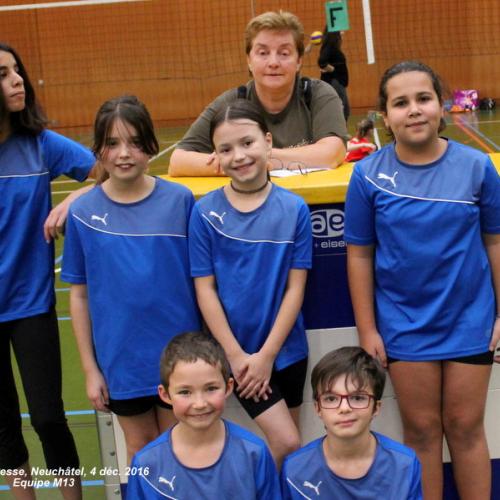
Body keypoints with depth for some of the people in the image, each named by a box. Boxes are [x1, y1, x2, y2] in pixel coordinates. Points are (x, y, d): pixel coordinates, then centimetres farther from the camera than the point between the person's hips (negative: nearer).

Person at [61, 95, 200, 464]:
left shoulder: (180, 200, -8)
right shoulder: (84, 212, -5)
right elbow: (79, 294, 0)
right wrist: (89, 368, 0)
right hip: (121, 360, 1)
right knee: (141, 449, 18)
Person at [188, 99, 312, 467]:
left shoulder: (293, 209, -7)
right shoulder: (205, 212, -8)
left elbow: (296, 287, -6)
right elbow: (205, 289, -7)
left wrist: (267, 354, -10)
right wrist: (235, 355, -10)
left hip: (286, 349, 2)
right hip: (236, 351, -2)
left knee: (283, 446, 13)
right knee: (286, 443, -6)